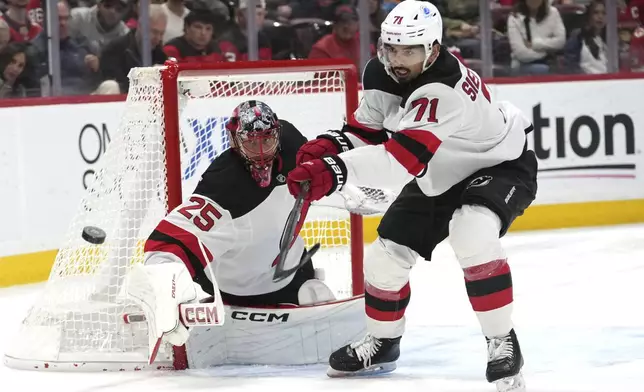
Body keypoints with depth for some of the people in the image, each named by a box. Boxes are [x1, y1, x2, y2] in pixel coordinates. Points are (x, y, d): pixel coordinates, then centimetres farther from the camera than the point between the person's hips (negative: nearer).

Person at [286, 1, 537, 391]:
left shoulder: (443, 90, -39)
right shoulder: (382, 74, -14)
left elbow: (402, 158, -48)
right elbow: (366, 131, -1)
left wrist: (334, 172, -58)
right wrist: (330, 146, -23)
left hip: (499, 166, -8)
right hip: (440, 178, 8)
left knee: (472, 234, -35)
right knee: (387, 253, 4)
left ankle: (502, 343, -22)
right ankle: (382, 341, 30)